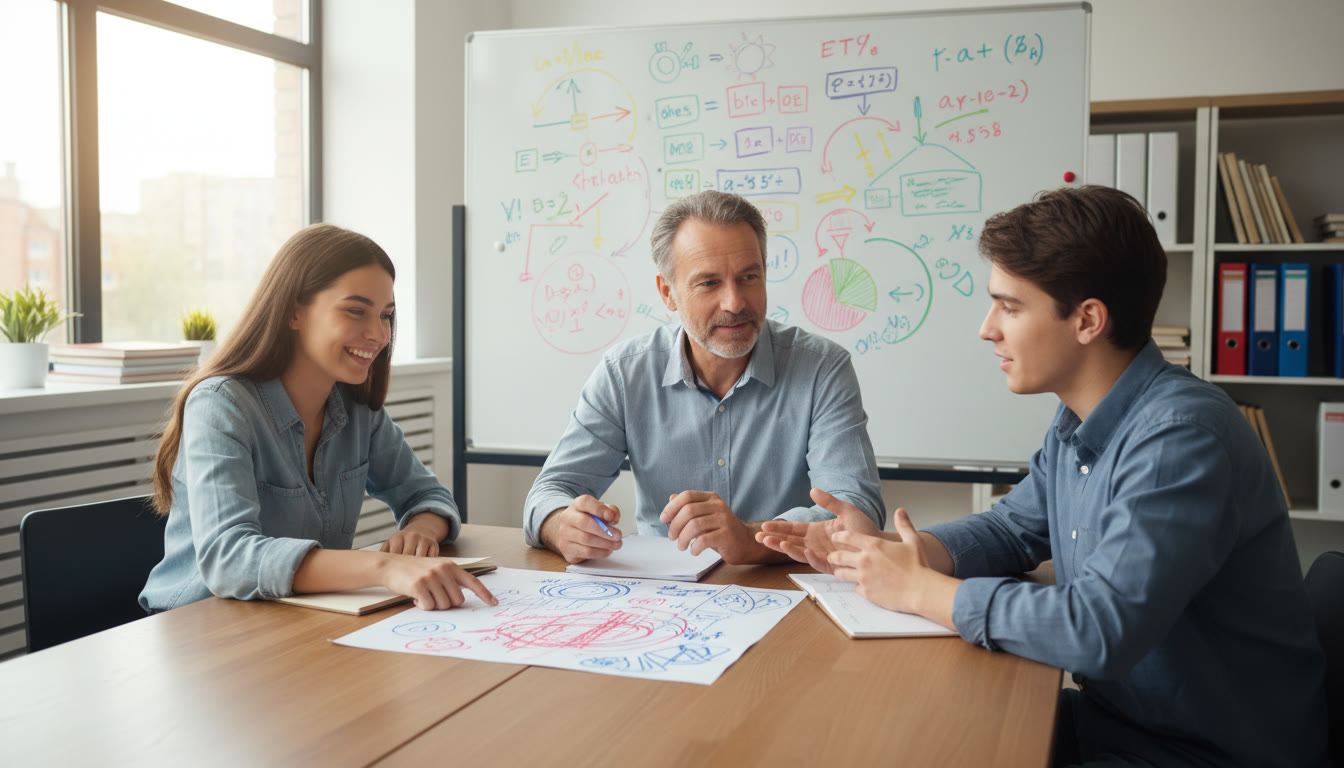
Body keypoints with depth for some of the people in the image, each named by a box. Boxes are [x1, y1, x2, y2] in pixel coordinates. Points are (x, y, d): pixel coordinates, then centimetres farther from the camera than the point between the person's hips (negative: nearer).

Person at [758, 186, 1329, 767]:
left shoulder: (1180, 436, -28)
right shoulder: (1078, 424, 2)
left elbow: (1100, 630, -34)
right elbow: (1010, 531, 12)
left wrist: (919, 589, -21)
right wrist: (881, 549, -6)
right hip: (1113, 717, 7)